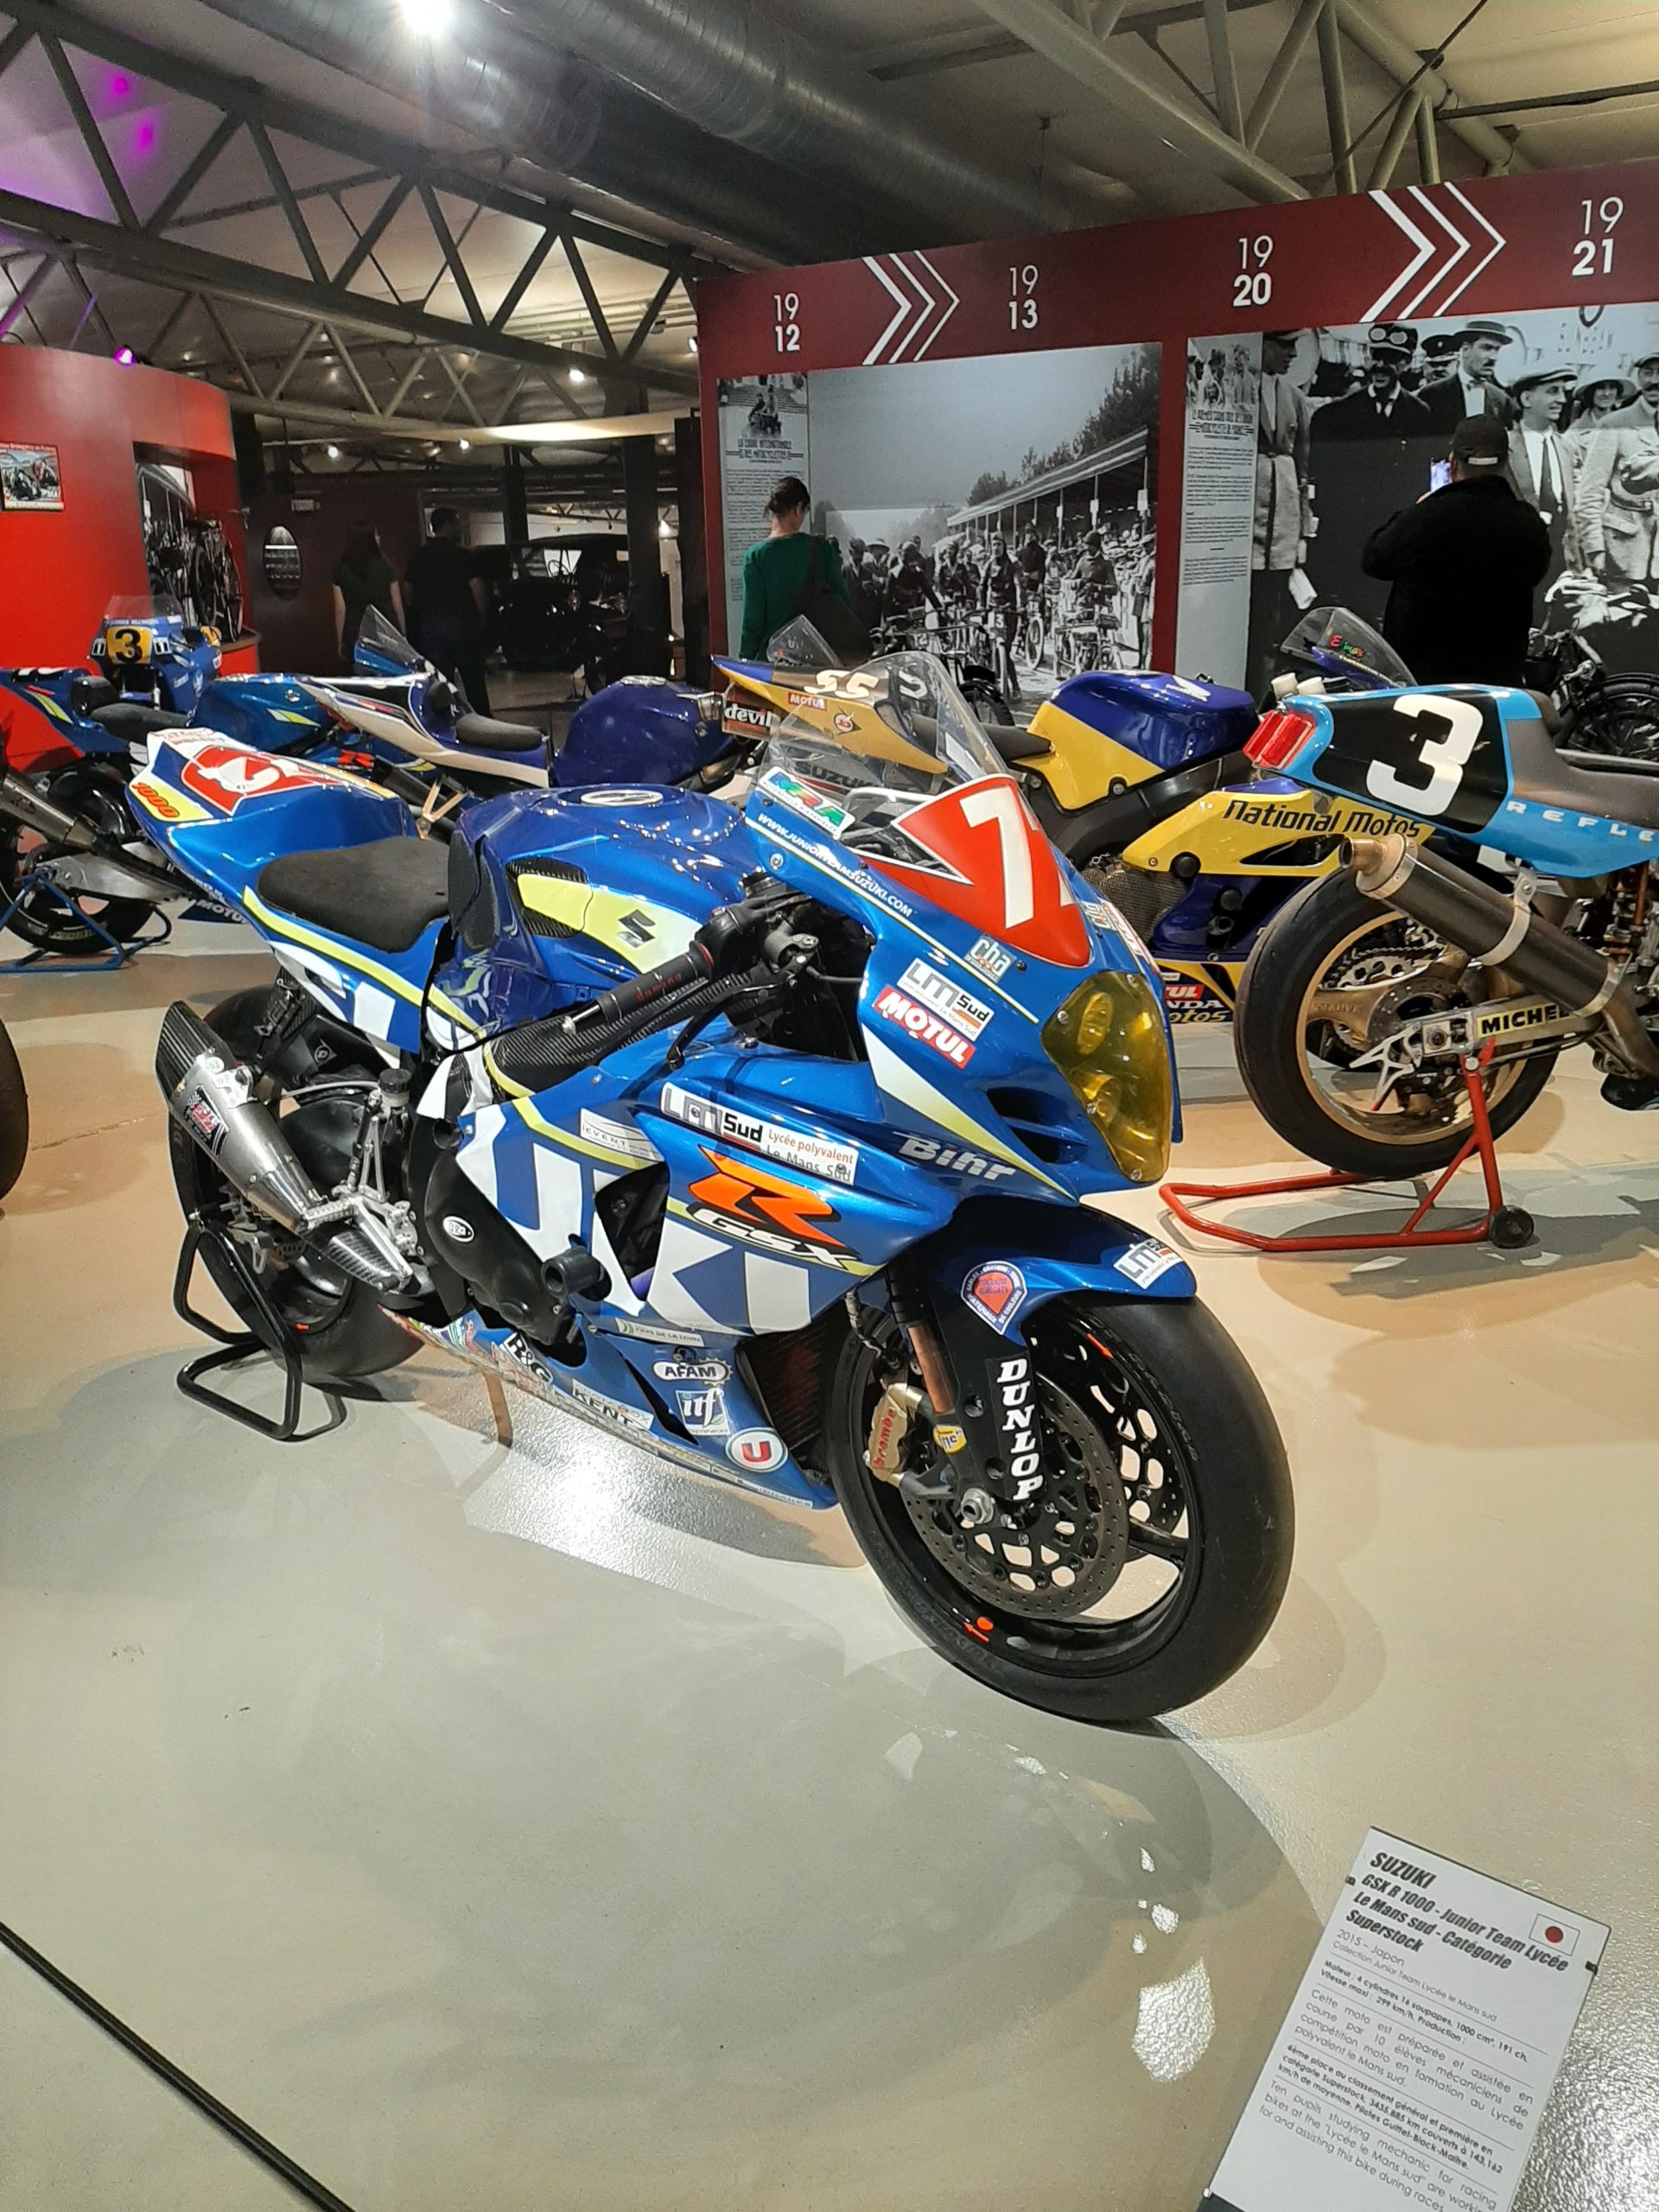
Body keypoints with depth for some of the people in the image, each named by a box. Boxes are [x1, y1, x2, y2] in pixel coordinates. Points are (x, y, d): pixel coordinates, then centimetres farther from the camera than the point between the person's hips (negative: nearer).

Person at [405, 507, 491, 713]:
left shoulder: (417, 557, 7)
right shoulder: (463, 555, -8)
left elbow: (410, 594, 12)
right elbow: (477, 591, -9)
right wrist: (481, 620, 4)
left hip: (428, 625, 4)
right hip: (461, 624, -4)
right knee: (474, 683, 4)